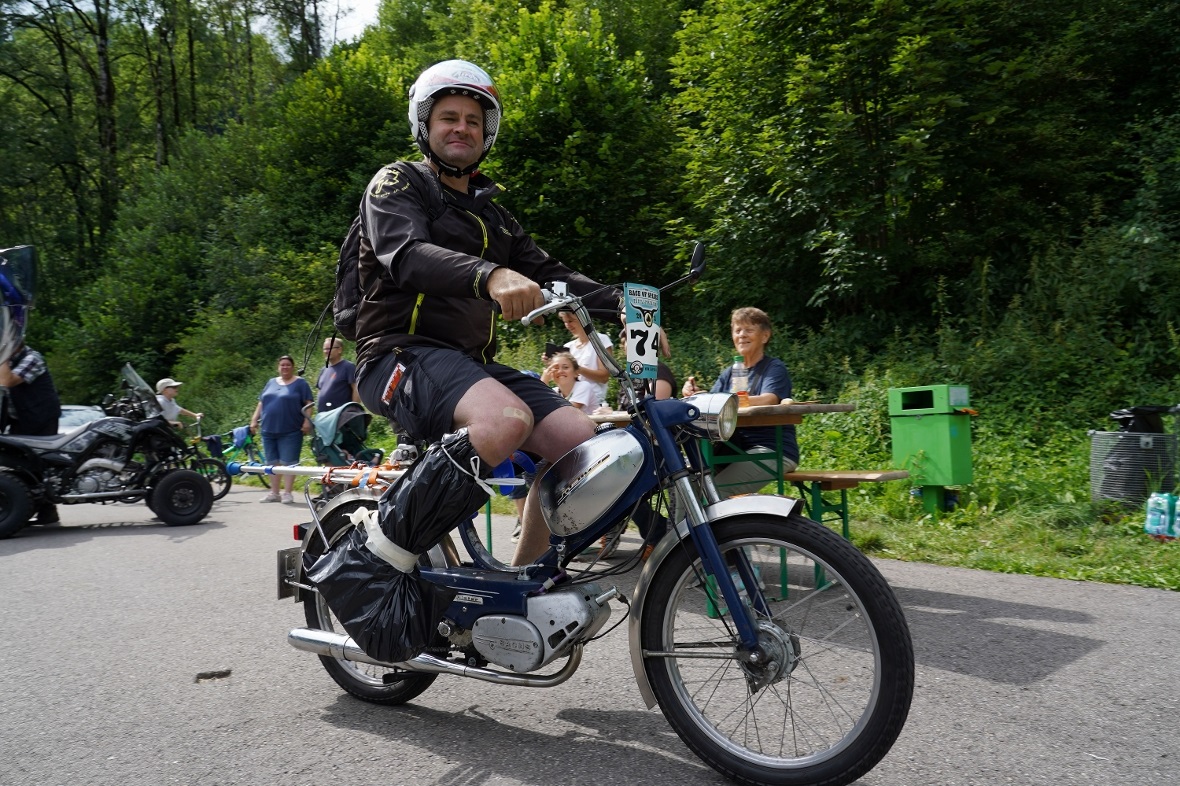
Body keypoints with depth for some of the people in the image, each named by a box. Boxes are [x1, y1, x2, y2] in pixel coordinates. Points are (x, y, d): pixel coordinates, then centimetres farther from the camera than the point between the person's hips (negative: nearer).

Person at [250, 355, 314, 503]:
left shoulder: (300, 383, 2)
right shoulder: (271, 382, 17)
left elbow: (308, 404, -4)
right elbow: (261, 403, 19)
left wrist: (307, 421, -14)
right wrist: (254, 419, 12)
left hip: (290, 431, -5)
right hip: (269, 430, 5)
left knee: (288, 462, -5)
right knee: (273, 462, 9)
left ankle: (288, 493, -1)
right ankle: (274, 493, 15)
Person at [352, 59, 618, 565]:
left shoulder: (491, 214, 25)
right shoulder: (397, 185, 3)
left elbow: (545, 272, 16)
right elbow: (408, 256, -19)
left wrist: (619, 299, -2)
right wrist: (491, 275, -39)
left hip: (472, 362, 7)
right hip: (403, 353, -7)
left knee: (580, 443, -9)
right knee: (507, 420, -36)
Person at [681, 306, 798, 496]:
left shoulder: (775, 368, 0)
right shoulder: (729, 373, 19)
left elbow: (768, 400, -22)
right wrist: (695, 395, -18)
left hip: (772, 450, -6)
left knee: (715, 491, -27)